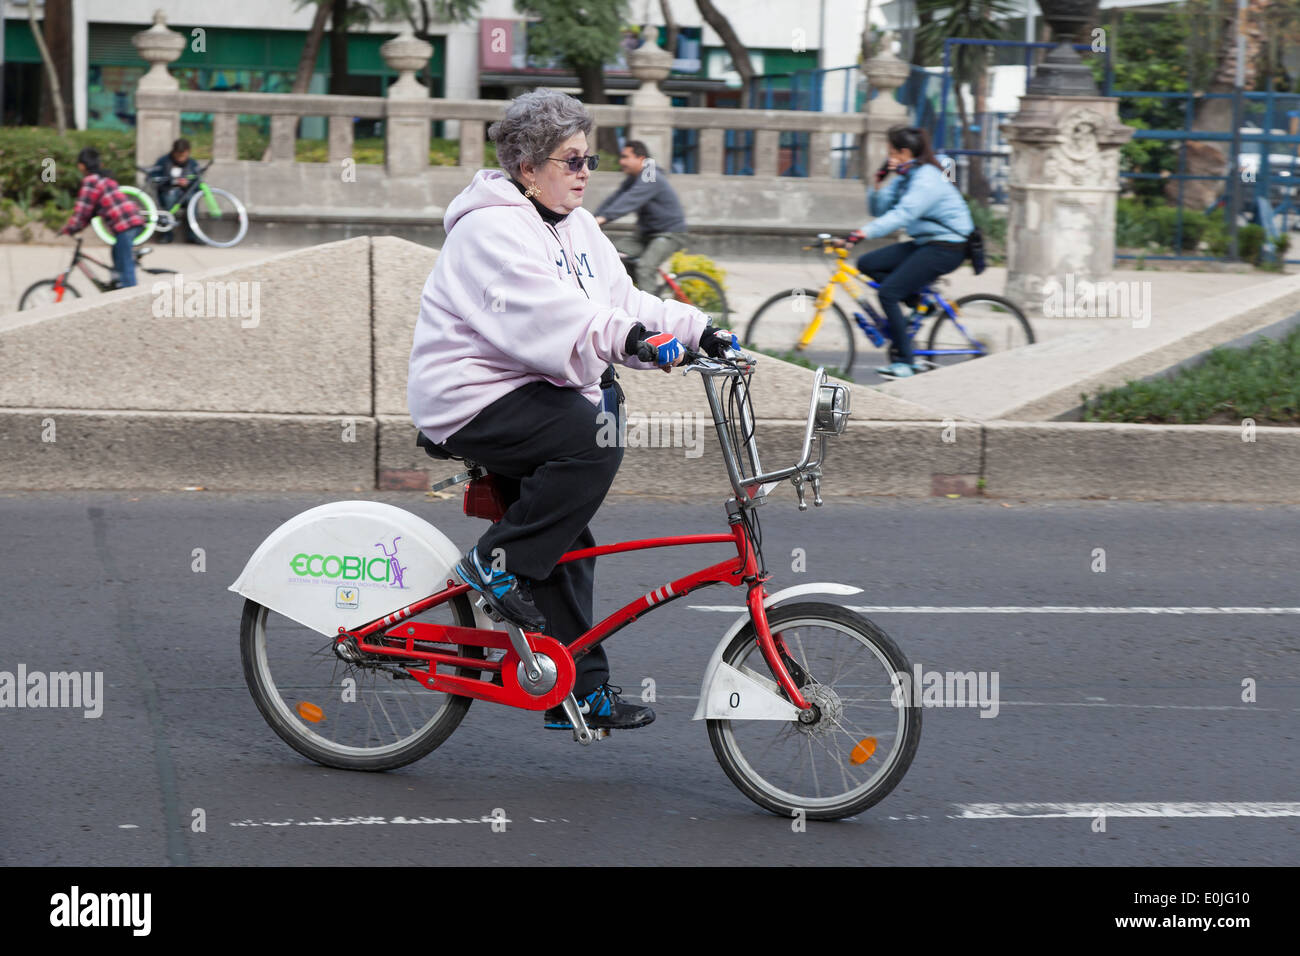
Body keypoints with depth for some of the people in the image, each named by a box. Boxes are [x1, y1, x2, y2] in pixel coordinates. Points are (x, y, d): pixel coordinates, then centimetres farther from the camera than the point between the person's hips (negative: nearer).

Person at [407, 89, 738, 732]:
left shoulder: (576, 227, 15)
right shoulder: (492, 228, -16)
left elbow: (621, 303, 12)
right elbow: (541, 312, -31)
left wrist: (698, 331, -3)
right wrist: (629, 337, -43)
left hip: (537, 394, 10)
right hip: (472, 398, -10)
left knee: (565, 541, 7)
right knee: (591, 441, -31)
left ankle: (582, 691, 13)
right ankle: (497, 562, -19)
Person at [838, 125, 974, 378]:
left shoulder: (926, 179, -20)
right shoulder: (906, 176, 10)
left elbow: (902, 214, -34)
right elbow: (880, 210, 9)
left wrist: (862, 233, -43)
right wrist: (879, 183, -8)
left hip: (946, 248, -10)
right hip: (925, 243, 10)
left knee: (888, 292, -18)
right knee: (867, 264, 0)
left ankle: (904, 362, -11)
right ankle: (919, 299, 5)